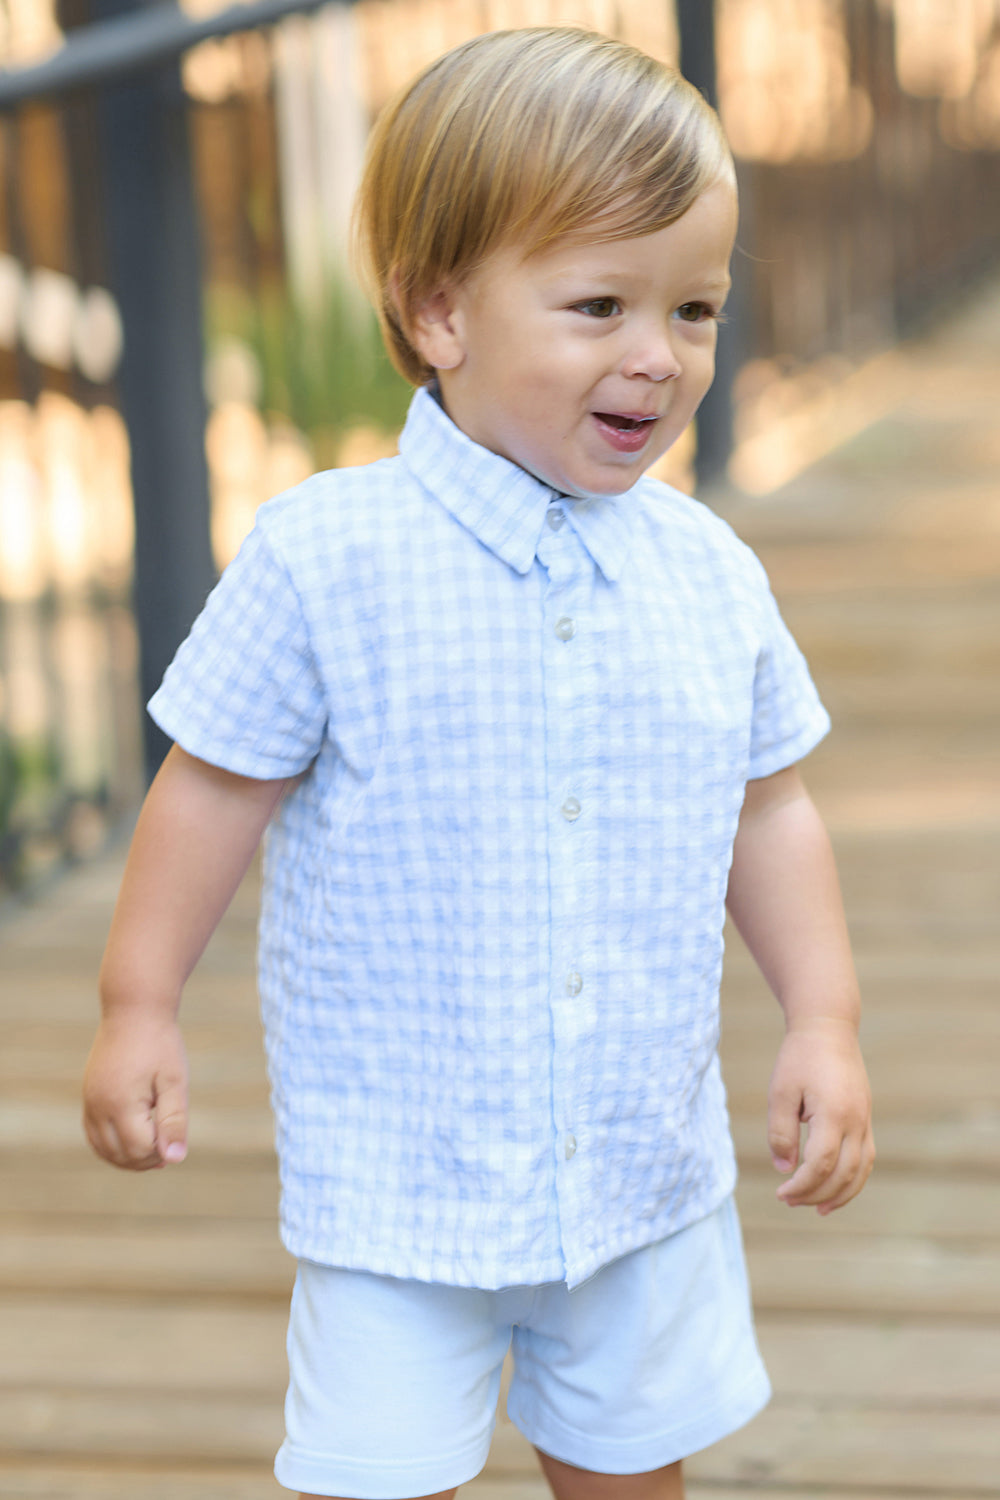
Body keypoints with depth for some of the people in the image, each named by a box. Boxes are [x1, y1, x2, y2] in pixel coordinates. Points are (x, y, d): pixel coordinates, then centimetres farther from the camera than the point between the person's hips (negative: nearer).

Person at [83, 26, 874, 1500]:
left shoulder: (709, 574, -1)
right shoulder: (323, 558, -14)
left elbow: (769, 813, 9)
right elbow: (218, 787, -5)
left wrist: (824, 1021, 2)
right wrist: (139, 1005, -2)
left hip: (650, 1178, 4)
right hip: (397, 1179, -4)